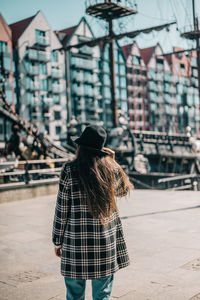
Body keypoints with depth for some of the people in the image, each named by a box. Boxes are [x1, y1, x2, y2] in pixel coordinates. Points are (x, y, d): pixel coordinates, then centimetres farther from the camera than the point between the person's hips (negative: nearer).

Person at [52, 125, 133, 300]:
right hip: (106, 240, 2)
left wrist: (58, 241, 6)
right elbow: (123, 190, 18)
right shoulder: (111, 169, -3)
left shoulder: (69, 171, -9)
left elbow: (62, 209, -5)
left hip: (76, 241, -2)